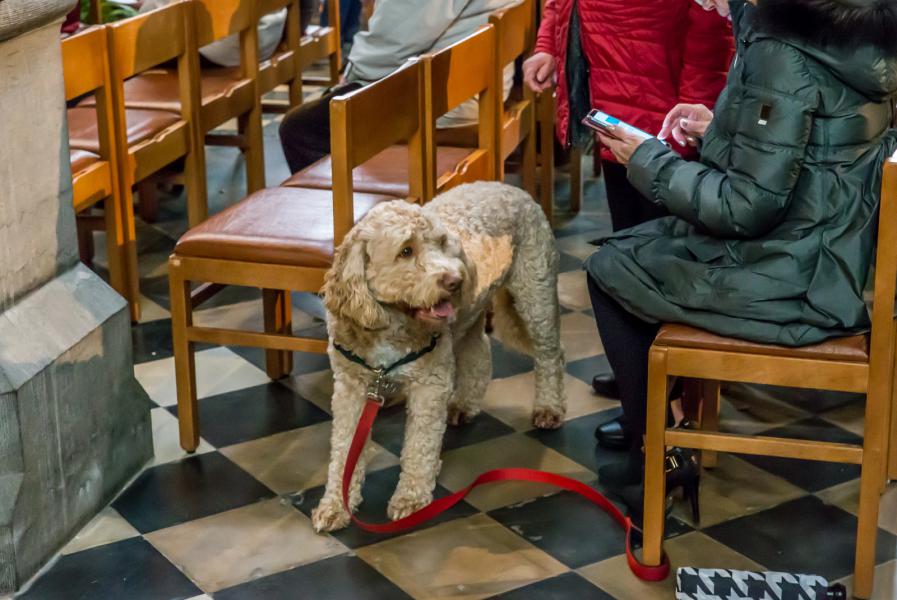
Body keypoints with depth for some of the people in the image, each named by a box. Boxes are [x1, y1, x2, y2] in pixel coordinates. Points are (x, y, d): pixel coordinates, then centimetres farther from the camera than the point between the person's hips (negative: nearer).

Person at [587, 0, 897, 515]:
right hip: (823, 252, 9)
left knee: (610, 270, 11)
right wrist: (720, 131, 8)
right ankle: (652, 406, 33)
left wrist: (647, 161, -10)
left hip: (787, 279, -9)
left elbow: (748, 208, -22)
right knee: (631, 244, 22)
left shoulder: (782, 52, -25)